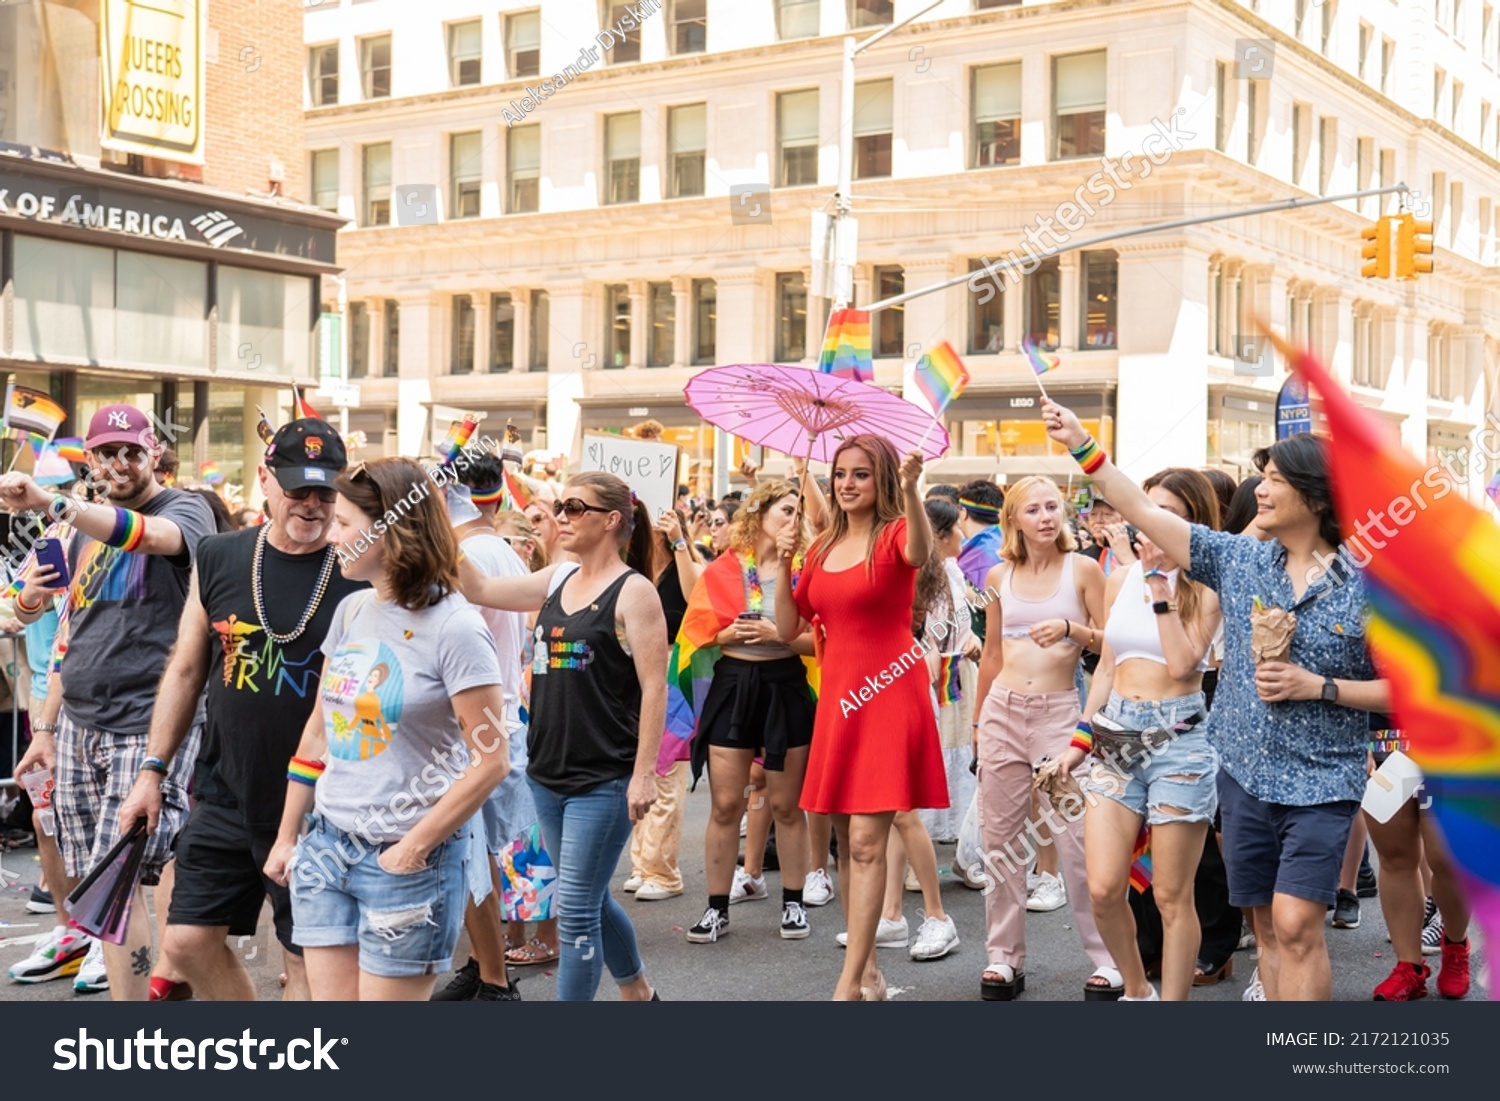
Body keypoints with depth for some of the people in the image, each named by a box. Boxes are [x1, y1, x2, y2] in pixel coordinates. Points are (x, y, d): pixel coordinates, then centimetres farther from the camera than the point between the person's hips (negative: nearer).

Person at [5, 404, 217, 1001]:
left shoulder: (186, 511, -5)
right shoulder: (86, 530, 17)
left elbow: (149, 535, -30)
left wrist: (49, 502, -44)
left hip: (147, 728, -7)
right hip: (79, 725, 7)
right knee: (85, 879, 8)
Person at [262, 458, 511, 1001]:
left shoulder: (454, 629, -15)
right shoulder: (351, 612, 6)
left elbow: (491, 760, -15)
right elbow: (319, 731, 14)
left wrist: (414, 849, -15)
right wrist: (286, 836, 15)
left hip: (407, 861, -6)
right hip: (327, 846, 6)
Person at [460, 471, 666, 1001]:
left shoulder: (634, 591, -10)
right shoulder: (557, 580, 9)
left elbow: (654, 688, -13)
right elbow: (478, 589, 8)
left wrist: (644, 773, -17)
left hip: (604, 780, -7)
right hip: (548, 772, 7)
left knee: (577, 908, -5)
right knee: (591, 900, 18)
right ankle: (640, 993, 37)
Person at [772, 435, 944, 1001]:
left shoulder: (893, 536, -6)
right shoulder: (823, 548, 12)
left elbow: (920, 552, -32)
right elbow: (787, 629, 11)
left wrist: (911, 489, -49)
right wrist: (782, 563, -1)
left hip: (888, 696, -7)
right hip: (838, 696, 7)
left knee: (866, 842, -10)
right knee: (846, 843, 10)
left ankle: (849, 984, -8)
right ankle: (868, 971, 21)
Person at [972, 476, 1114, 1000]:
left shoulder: (1082, 569, -1)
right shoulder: (1000, 576, 8)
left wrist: (1071, 630, -18)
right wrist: (978, 719, 19)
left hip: (1059, 711, -3)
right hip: (1002, 710, 4)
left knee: (1075, 838, -7)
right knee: (1000, 836, 7)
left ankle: (1108, 959, 3)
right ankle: (1005, 956, 17)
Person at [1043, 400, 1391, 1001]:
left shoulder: (1367, 586, -6)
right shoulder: (1238, 560, 5)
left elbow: (1401, 690, -3)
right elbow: (1145, 512, 3)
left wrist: (1318, 687, -15)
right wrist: (1082, 446, -2)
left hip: (1320, 782, -4)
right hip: (1245, 772, 4)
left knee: (1296, 927, -13)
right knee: (1268, 928, 9)